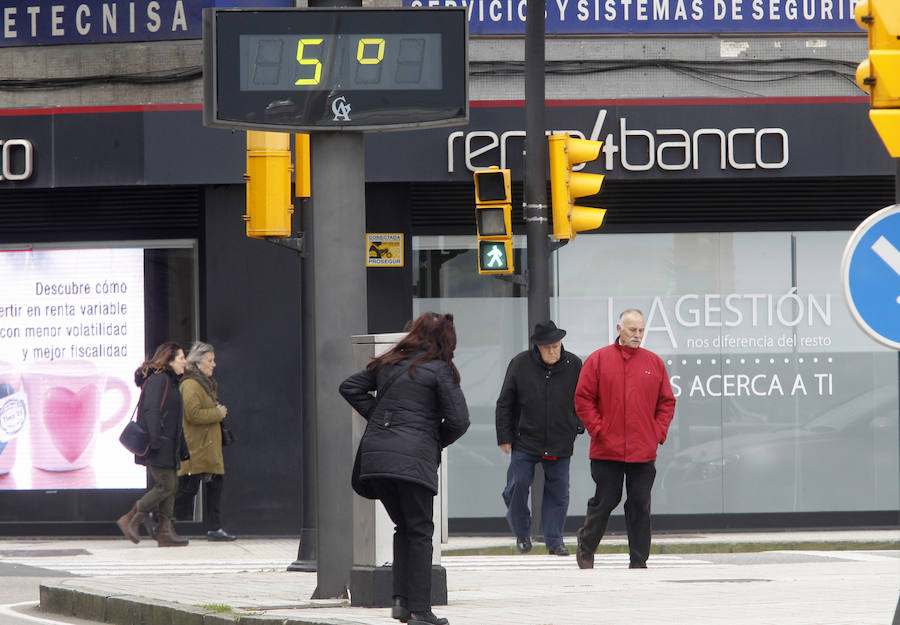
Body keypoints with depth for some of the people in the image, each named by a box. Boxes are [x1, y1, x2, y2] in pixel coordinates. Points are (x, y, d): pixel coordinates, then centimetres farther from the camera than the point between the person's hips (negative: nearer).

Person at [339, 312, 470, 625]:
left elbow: (349, 387, 20)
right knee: (420, 531, 1)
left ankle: (401, 600, 9)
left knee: (404, 527, 17)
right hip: (413, 458, -5)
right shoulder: (440, 371, -1)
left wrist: (378, 417, 15)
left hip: (374, 455, 5)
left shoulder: (388, 364, 15)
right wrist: (436, 442, 12)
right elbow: (458, 420, -6)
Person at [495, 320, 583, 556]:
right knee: (518, 485, -6)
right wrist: (504, 437, 1)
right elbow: (504, 403, 3)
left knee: (558, 492, 1)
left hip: (560, 445, 1)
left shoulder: (574, 366, 0)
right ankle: (522, 534, 15)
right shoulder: (520, 364, -3)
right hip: (525, 441, -1)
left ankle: (554, 540, 11)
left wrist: (578, 427, 7)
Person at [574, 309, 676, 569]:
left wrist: (658, 432, 2)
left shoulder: (654, 363, 10)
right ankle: (586, 548, 22)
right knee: (605, 501, 2)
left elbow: (666, 402, 14)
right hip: (607, 451, -2)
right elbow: (583, 399, 1)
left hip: (644, 451, 2)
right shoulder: (599, 360, 2)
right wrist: (597, 429, -6)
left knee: (640, 505, 1)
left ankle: (638, 560, 5)